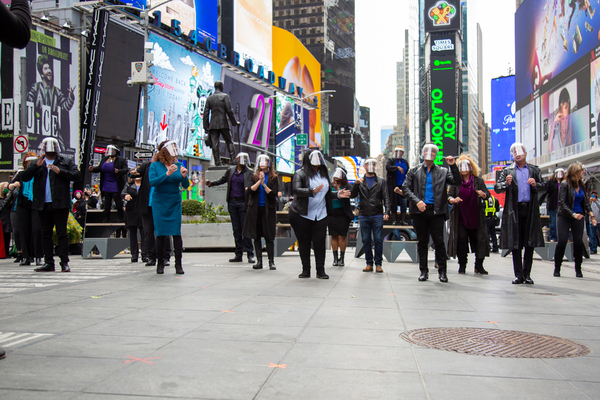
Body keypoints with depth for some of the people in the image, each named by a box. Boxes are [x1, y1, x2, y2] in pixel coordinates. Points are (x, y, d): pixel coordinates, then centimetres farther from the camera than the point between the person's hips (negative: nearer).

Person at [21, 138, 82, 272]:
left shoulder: (66, 162, 8)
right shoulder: (36, 164, 15)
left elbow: (77, 176, -5)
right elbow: (25, 177, 2)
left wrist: (60, 171, -14)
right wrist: (37, 165, -11)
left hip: (60, 204, -3)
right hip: (43, 205, 4)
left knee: (62, 233, -4)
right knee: (46, 234, 7)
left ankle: (64, 263, 0)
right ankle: (48, 263, 13)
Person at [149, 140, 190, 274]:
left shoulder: (178, 165, 7)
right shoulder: (155, 166, 1)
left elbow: (186, 186, 6)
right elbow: (152, 182, -14)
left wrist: (184, 176, -14)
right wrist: (167, 174, -22)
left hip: (175, 203, 2)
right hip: (159, 203, -2)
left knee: (176, 233, -5)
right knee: (160, 233, 1)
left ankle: (178, 264, 0)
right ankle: (160, 263, 12)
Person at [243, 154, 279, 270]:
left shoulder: (273, 178, 4)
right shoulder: (254, 176, 9)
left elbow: (274, 194, -5)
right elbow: (250, 190, -4)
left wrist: (264, 184, -14)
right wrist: (259, 181, -14)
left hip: (268, 210, -2)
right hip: (255, 209, 2)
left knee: (269, 237, -3)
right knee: (256, 236, 4)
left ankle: (271, 261, 1)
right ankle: (259, 261, 11)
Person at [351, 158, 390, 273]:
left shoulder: (381, 181, 12)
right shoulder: (360, 182, 14)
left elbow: (386, 198, 6)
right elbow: (353, 195, 2)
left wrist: (387, 212, -8)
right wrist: (355, 184, -14)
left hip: (377, 216, -1)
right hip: (363, 216, 1)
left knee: (378, 240, -4)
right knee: (366, 241, 2)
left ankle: (378, 264, 4)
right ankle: (369, 263, 10)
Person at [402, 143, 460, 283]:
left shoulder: (443, 172, 10)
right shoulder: (414, 171, 10)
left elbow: (457, 182, 0)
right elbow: (406, 188, 2)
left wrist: (453, 166, -12)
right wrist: (417, 201, -11)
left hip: (436, 211, -1)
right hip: (420, 211, 1)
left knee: (439, 242, -2)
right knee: (422, 242, 6)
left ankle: (442, 271, 8)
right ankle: (423, 271, 15)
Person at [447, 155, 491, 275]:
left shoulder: (478, 181, 7)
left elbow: (487, 194, 3)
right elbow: (449, 196, 1)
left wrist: (483, 194, -21)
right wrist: (453, 200, -22)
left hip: (476, 217, 1)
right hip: (460, 217, -1)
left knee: (478, 240, 0)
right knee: (461, 240, -5)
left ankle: (479, 266, 9)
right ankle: (462, 265, 6)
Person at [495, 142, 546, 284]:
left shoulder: (534, 170, 13)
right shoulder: (507, 171, 9)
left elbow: (544, 187, 8)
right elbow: (497, 188, 2)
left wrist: (535, 184, -12)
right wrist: (506, 184, -17)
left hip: (530, 210, 1)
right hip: (514, 211, -1)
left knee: (530, 244, 2)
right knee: (515, 244, -1)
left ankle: (527, 274, 11)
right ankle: (518, 274, 5)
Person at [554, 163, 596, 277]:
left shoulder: (582, 186, 8)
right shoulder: (565, 185, -9)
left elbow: (586, 202, 11)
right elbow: (562, 203, -13)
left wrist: (591, 215, -2)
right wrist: (573, 214, -22)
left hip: (579, 217, 4)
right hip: (565, 216, -4)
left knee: (578, 242, -1)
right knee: (562, 241, -7)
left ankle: (578, 269, 9)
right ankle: (557, 268, 5)